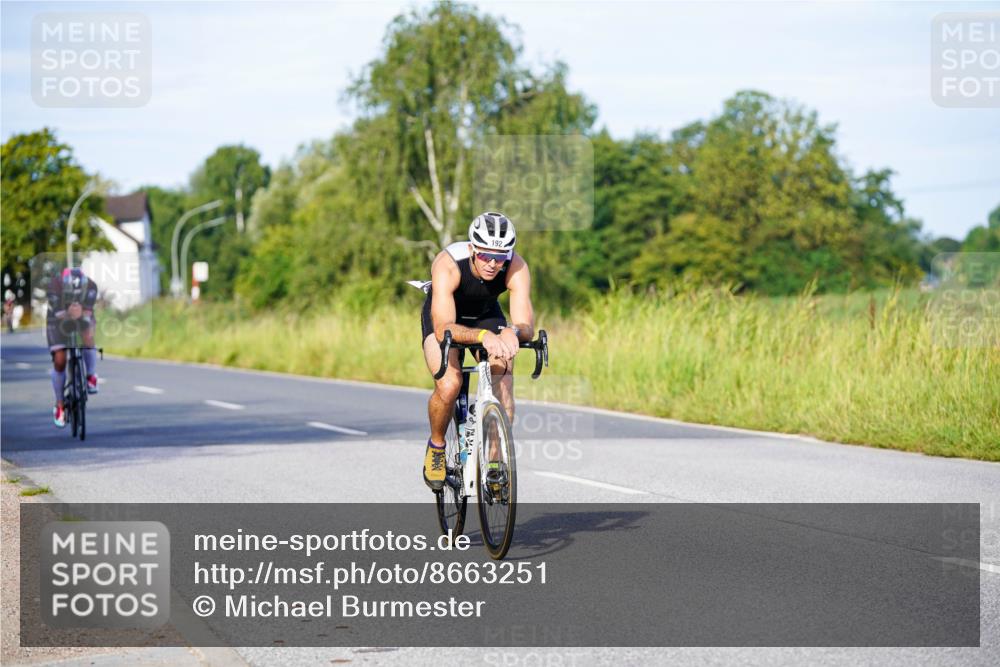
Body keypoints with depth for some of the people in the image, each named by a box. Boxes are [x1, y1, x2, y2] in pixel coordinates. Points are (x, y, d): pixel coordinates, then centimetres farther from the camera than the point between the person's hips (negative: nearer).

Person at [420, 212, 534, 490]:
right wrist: (483, 336, -65)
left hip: (487, 315, 2)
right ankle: (436, 446, 1)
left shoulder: (516, 267, -31)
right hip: (444, 317, -2)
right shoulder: (448, 264, -38)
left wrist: (512, 332, -62)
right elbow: (443, 329, -47)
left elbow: (527, 326, -38)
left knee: (504, 392, -18)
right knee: (449, 385, -27)